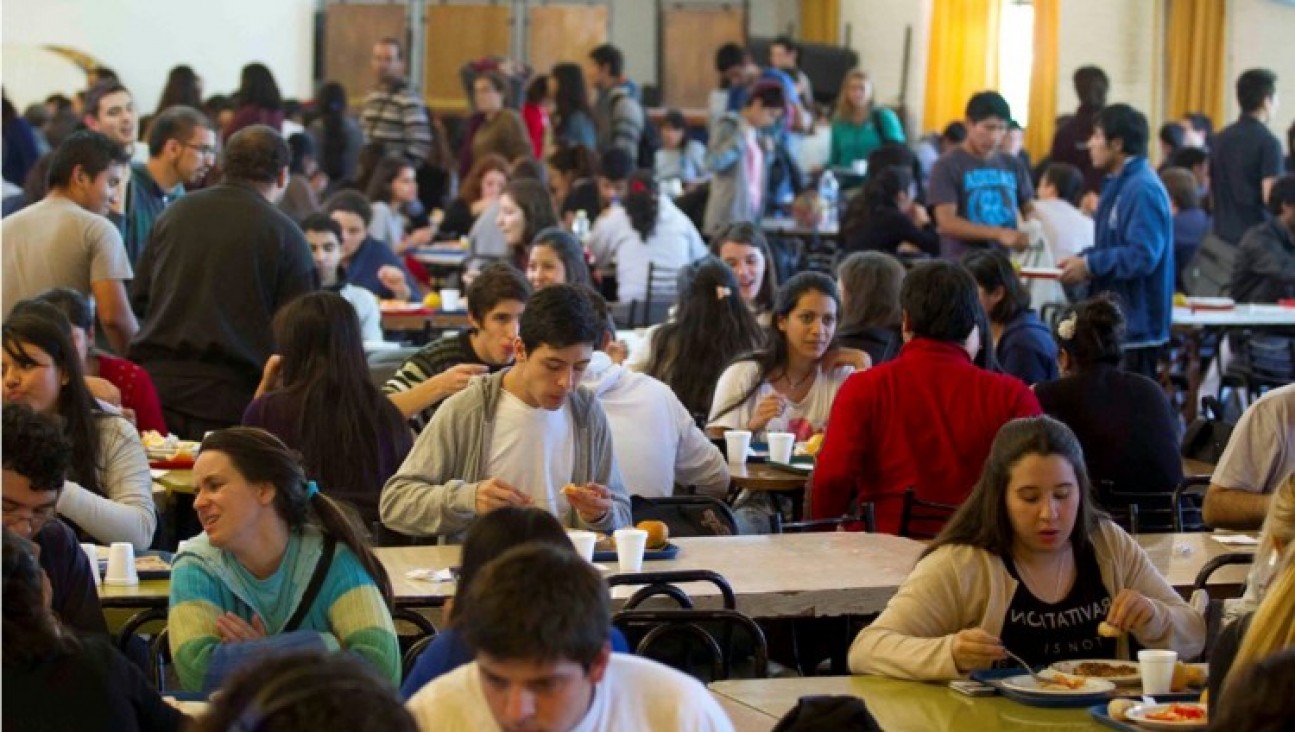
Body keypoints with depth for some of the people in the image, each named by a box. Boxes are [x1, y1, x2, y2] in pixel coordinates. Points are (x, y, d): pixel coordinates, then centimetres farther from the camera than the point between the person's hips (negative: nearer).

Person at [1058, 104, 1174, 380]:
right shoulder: (1119, 186, 15)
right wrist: (1082, 260, 6)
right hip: (1116, 321, 10)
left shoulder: (1143, 190, -18)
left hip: (1136, 325, -10)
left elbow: (1143, 256, -25)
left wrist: (1090, 265, -17)